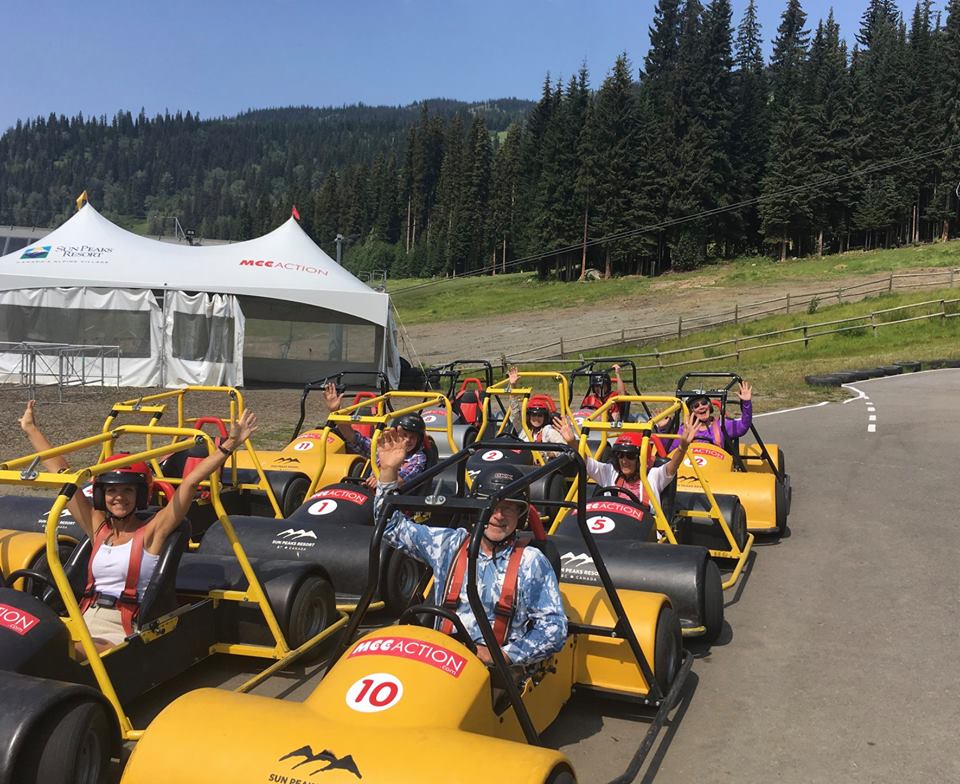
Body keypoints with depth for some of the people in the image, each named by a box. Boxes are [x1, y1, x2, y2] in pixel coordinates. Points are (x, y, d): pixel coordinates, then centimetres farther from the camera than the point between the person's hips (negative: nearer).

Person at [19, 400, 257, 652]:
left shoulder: (151, 532, 1)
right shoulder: (98, 527, 14)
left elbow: (191, 482, -9)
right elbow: (61, 473, 19)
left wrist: (229, 445, -15)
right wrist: (31, 429, 25)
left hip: (124, 632, -4)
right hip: (86, 622, 4)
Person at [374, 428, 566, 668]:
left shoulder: (531, 562, 6)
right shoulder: (449, 544, 15)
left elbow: (554, 627, 3)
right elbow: (393, 525, 23)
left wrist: (504, 655, -11)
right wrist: (388, 470, 11)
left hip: (499, 670, -2)